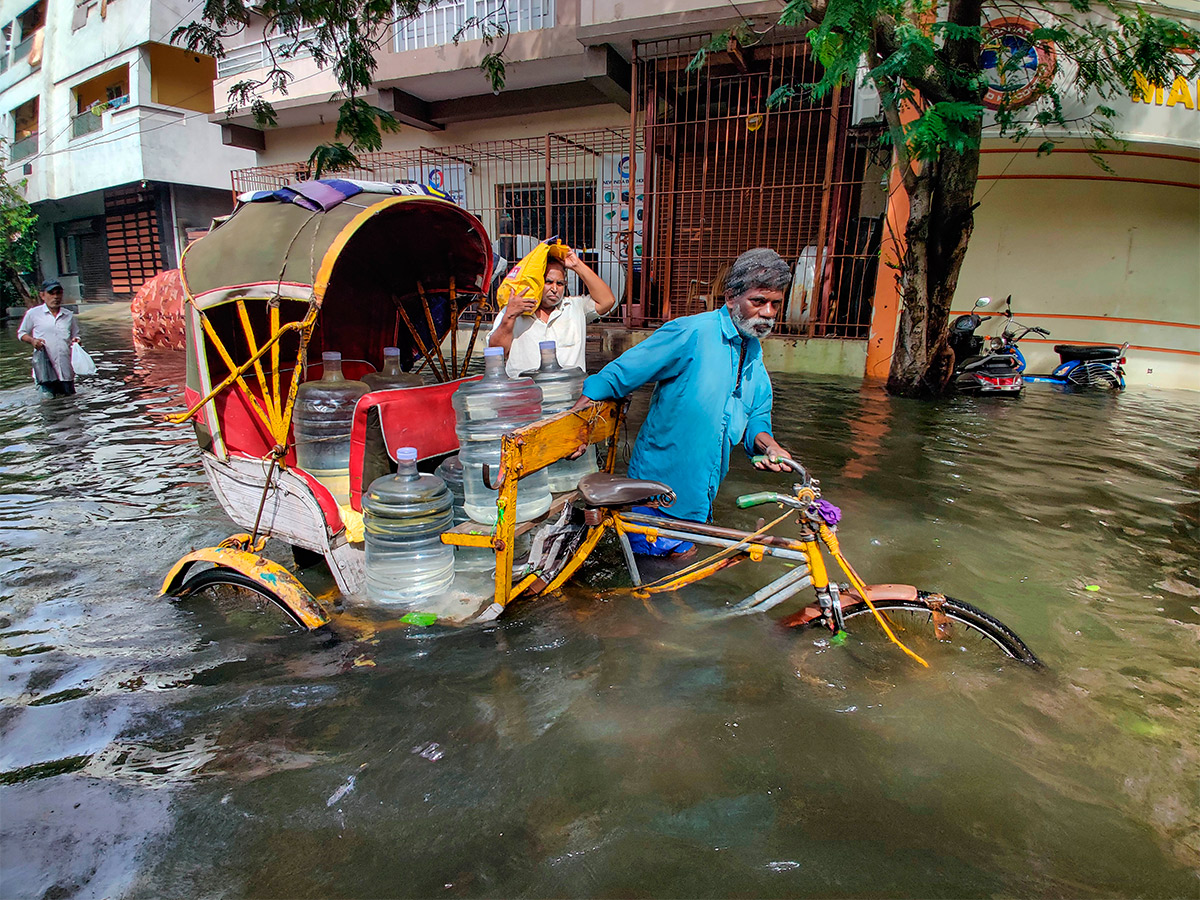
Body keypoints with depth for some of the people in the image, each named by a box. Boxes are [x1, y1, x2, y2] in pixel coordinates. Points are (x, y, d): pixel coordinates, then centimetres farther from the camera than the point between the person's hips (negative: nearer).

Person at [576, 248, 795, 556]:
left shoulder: (754, 352, 7)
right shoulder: (691, 332, -18)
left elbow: (756, 416, 12)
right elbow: (616, 375, -18)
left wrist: (767, 444, -11)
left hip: (699, 493, 7)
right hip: (659, 483, -7)